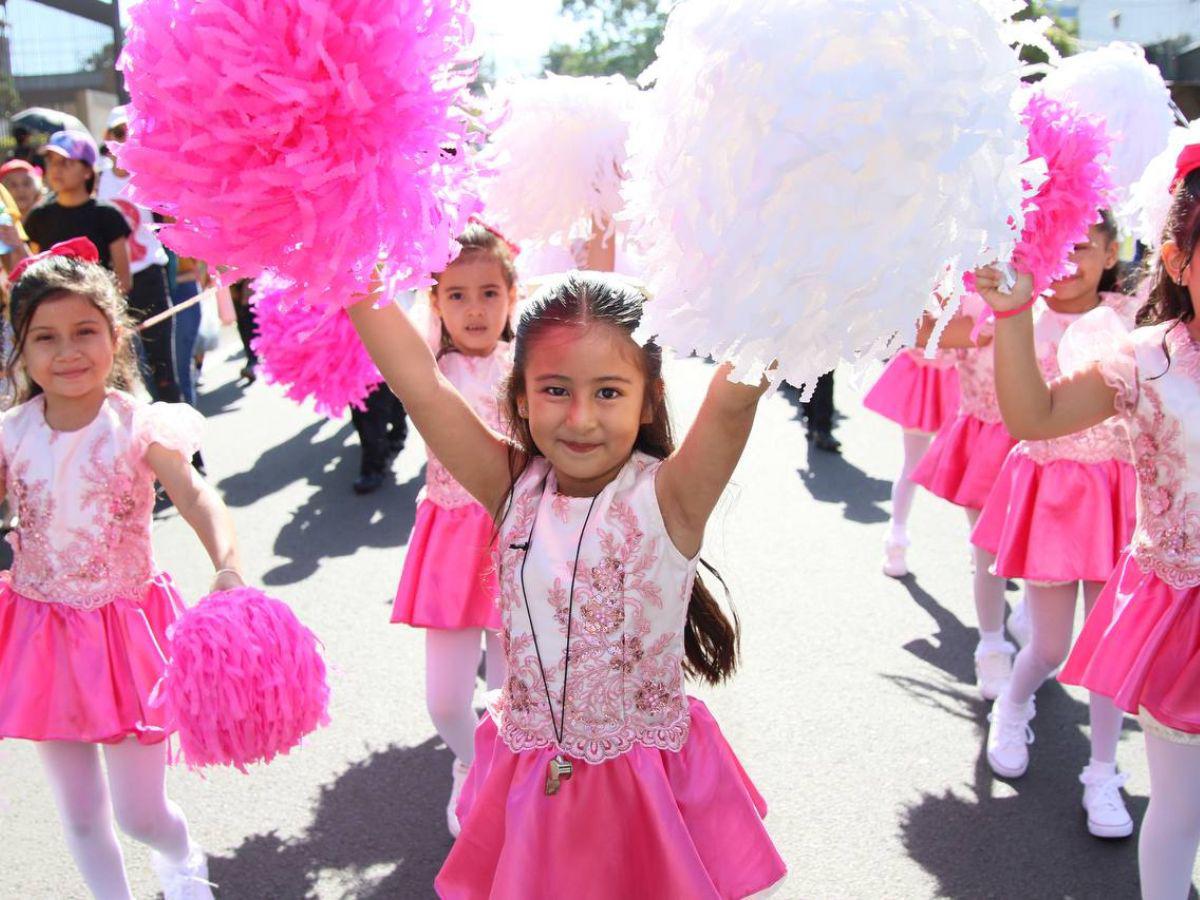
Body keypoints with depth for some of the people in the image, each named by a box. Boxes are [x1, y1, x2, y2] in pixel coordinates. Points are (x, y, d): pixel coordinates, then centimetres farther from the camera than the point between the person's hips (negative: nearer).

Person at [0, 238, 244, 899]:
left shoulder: (139, 427, -13)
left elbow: (197, 498, -27)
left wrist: (228, 568, -46)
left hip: (127, 628, -2)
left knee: (141, 814, 7)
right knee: (79, 817, 15)